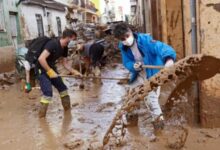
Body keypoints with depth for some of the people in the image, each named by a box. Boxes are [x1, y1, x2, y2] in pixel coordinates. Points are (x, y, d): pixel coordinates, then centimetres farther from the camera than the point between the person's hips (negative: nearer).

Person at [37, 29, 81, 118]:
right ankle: (41, 117, -4)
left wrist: (74, 72, 0)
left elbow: (65, 63, 11)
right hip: (42, 70, -9)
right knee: (48, 93, -18)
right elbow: (41, 59, -35)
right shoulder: (53, 44, -27)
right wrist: (50, 71, -31)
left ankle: (68, 110, 29)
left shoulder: (65, 48, 0)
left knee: (63, 88, 12)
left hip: (51, 69, 9)